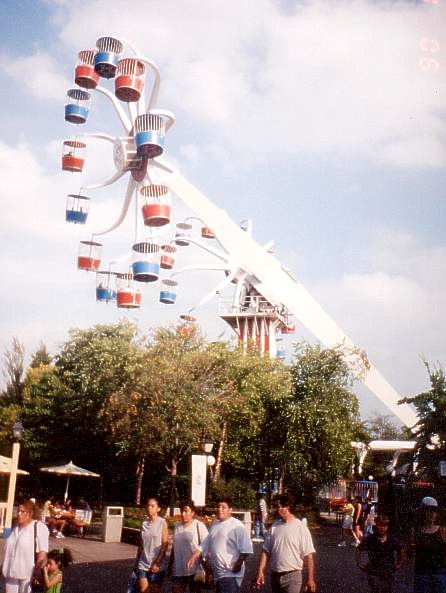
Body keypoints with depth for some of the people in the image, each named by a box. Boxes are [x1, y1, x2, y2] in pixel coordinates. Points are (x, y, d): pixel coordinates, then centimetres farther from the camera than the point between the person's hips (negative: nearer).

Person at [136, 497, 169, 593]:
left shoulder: (162, 522, -6)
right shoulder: (144, 523, 5)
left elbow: (165, 545, -9)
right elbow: (141, 544, 10)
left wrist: (157, 563, -15)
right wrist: (137, 562, 8)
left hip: (157, 565, -3)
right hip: (143, 564, 3)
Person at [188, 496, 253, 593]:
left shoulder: (237, 526, -12)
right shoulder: (214, 525, 14)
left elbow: (246, 549, -17)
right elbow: (205, 544, 21)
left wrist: (238, 564, -20)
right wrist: (195, 555, 9)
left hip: (230, 574, -8)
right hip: (217, 573, 8)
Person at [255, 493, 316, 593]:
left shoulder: (300, 527, -11)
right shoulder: (274, 526, 4)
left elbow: (308, 555, -11)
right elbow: (266, 551, 6)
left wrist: (310, 579, -13)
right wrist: (260, 571, -3)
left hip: (292, 577, -5)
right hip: (275, 576, 5)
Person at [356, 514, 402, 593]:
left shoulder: (393, 540, -3)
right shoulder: (370, 539, -10)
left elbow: (400, 551, 16)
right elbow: (358, 551, 0)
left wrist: (398, 564, 13)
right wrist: (360, 564, -2)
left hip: (389, 574, 3)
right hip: (374, 574, -3)